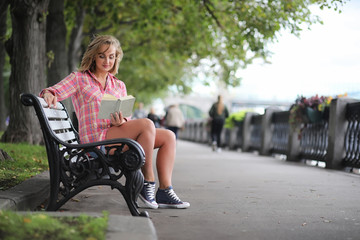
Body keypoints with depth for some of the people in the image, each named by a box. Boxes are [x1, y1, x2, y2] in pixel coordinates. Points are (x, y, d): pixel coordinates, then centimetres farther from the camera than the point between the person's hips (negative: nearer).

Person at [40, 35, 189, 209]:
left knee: (168, 137, -8)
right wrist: (49, 94, -33)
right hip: (96, 139, -7)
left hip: (118, 133, 7)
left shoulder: (119, 86, 22)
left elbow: (127, 121, 17)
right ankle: (147, 182, -20)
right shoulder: (79, 78, 7)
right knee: (146, 124, -27)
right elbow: (55, 90, -8)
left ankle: (164, 191, -14)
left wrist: (121, 121, -8)